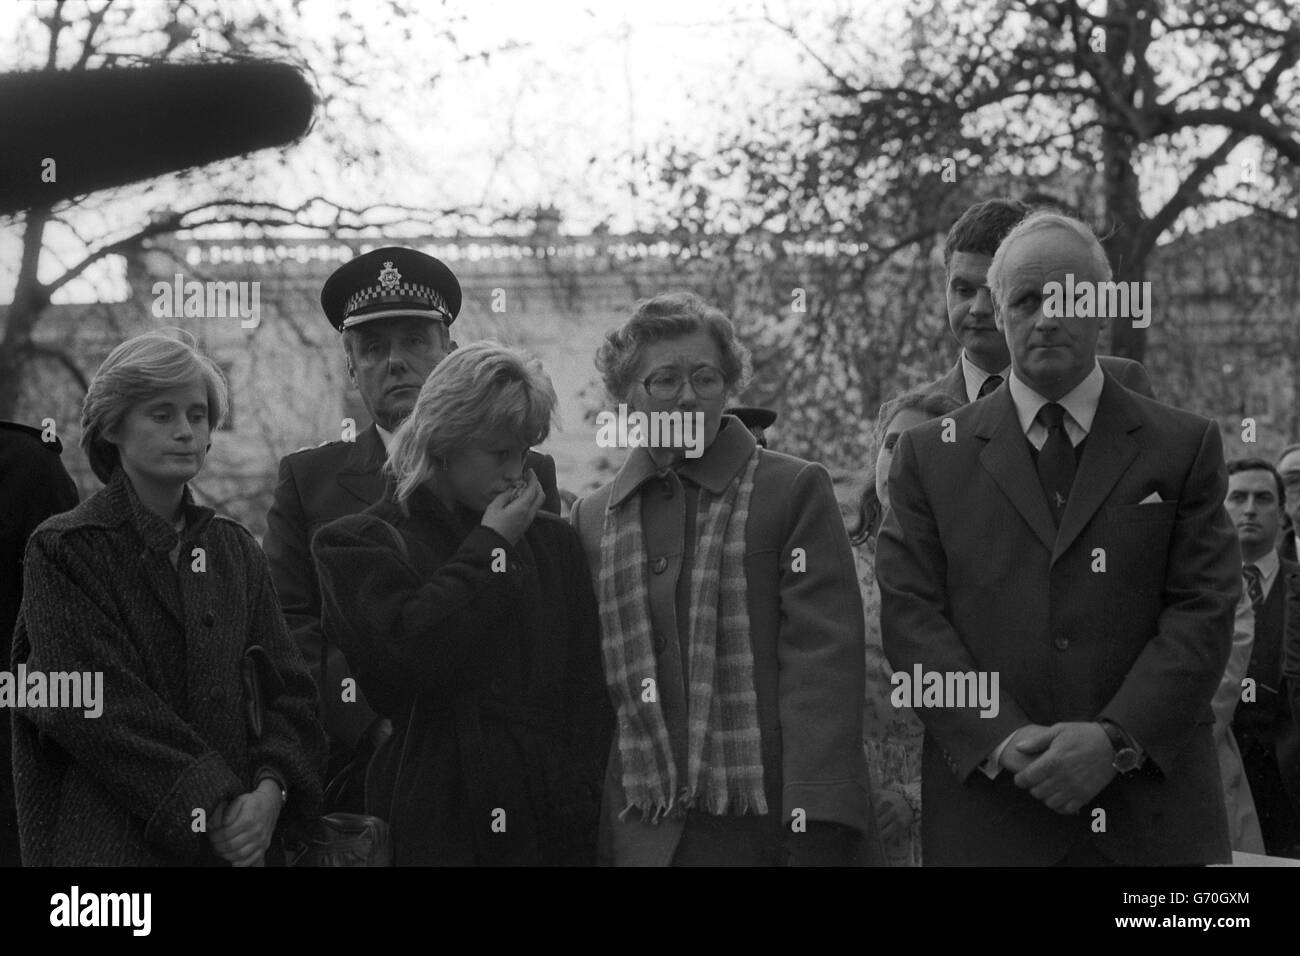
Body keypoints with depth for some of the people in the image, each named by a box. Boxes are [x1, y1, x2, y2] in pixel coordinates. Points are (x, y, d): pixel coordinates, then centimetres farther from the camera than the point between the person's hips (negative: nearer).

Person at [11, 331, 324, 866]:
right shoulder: (64, 550, -4)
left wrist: (272, 790, -14)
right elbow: (100, 708, -13)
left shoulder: (235, 551, 10)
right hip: (108, 840, -4)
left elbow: (287, 689, 5)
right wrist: (212, 808, -18)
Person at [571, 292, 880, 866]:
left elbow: (822, 662, -8)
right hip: (642, 834, 3)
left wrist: (815, 827, -16)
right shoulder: (593, 518, 11)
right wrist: (584, 831, 6)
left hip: (768, 820, -3)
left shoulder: (796, 491, -1)